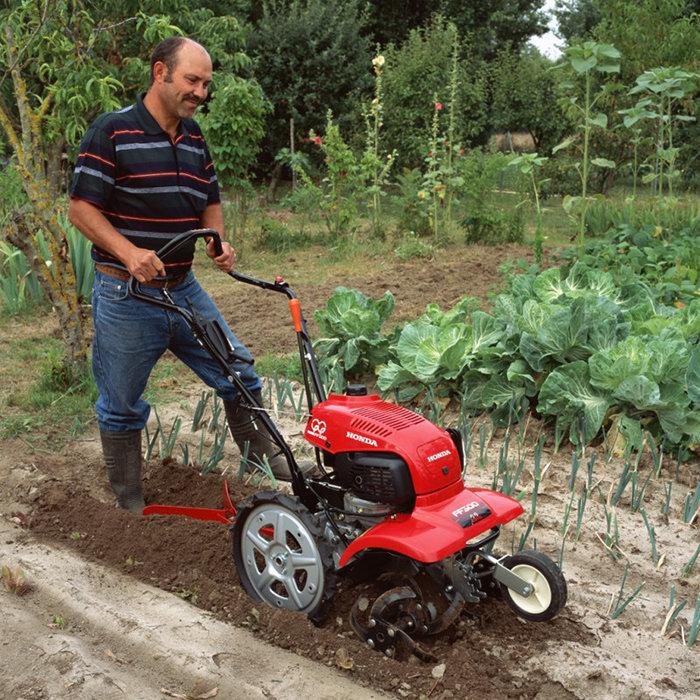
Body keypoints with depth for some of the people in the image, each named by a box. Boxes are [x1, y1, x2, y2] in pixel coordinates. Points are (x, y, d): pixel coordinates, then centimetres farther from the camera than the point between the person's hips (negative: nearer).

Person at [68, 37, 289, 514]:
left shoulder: (196, 139, 9)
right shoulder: (112, 132, -11)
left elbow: (211, 202, 19)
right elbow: (82, 207, -12)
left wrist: (217, 242, -2)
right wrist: (128, 252, -27)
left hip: (184, 289, 6)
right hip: (126, 296, -5)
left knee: (239, 373, 7)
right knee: (122, 406, 8)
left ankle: (264, 456, 30)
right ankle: (130, 505, 26)